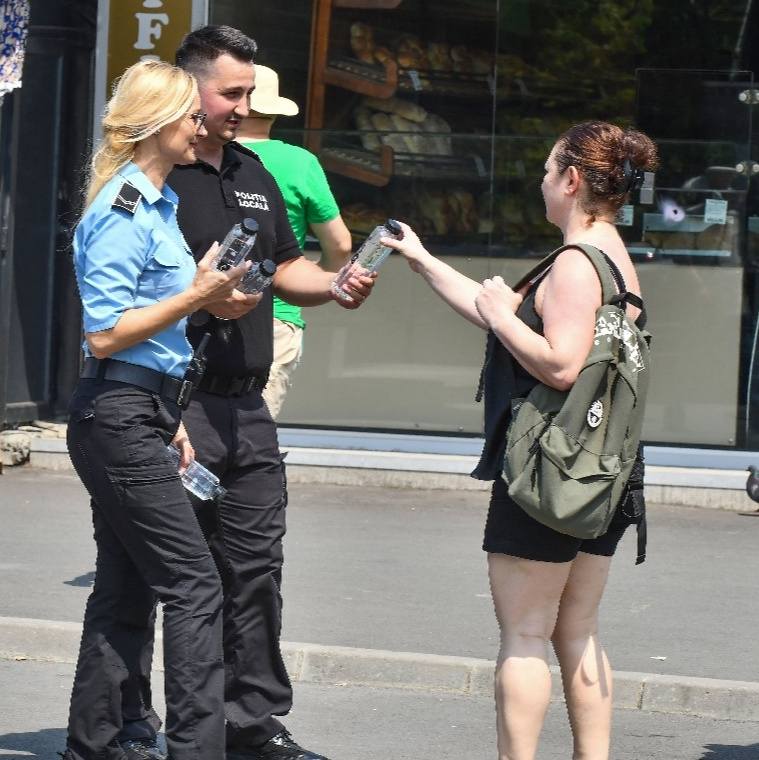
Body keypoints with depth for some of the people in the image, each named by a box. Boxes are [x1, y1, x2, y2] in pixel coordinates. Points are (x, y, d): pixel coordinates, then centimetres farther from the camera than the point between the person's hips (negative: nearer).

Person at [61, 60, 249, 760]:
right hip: (119, 420, -10)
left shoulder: (157, 205, 16)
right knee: (194, 586, -11)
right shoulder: (123, 212, -15)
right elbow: (105, 335, -19)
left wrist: (171, 419, 21)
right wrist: (195, 297, -21)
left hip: (137, 417, 10)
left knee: (128, 590, 11)